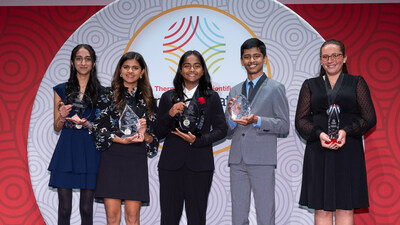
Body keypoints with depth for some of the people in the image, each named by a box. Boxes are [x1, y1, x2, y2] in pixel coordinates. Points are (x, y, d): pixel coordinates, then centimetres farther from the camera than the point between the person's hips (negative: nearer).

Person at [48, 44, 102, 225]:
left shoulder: (101, 92, 7)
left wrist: (86, 124, -12)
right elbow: (57, 127, 12)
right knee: (64, 208, 1)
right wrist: (62, 117, -10)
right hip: (66, 150, 1)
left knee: (86, 208, 1)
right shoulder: (61, 90, 10)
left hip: (90, 151, -1)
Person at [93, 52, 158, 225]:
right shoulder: (109, 94, 6)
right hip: (112, 157, -1)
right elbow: (99, 127, -2)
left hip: (136, 159, 1)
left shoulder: (147, 99, 12)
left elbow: (154, 135, 12)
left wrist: (144, 135, -10)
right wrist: (122, 140, -14)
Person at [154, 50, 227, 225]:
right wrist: (170, 114, -10)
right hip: (171, 164, 1)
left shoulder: (211, 97, 7)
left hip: (199, 165, -1)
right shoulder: (168, 97, 10)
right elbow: (159, 133, 9)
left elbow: (221, 130, 5)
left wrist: (197, 140, -9)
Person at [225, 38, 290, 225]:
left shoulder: (275, 89, 4)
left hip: (262, 160, -4)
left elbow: (284, 126, -2)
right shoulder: (235, 91, 18)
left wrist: (257, 121, -16)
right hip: (237, 160, 5)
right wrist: (232, 116, -6)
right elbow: (228, 131, 16)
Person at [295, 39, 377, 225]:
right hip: (318, 152, 1)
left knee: (345, 208, -2)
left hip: (348, 151, -1)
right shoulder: (310, 85, 14)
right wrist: (319, 134, -13)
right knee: (322, 209, -1)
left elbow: (369, 118, 3)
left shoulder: (356, 83, 11)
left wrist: (346, 131, -14)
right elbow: (300, 120, 7)